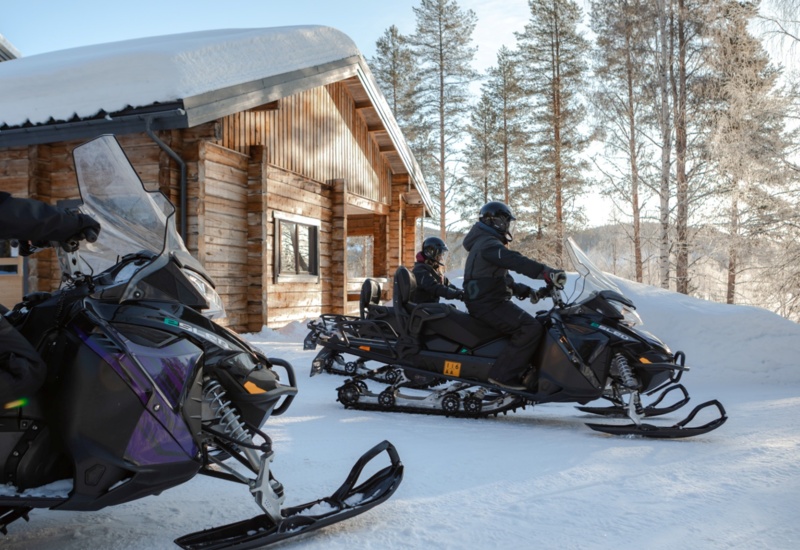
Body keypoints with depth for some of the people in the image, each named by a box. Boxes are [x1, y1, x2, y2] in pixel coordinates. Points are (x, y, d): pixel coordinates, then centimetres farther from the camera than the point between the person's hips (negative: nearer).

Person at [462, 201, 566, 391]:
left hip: (485, 302, 11)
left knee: (530, 324, 17)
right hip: (488, 304, -11)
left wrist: (527, 291, 14)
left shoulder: (485, 243, 22)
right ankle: (503, 374, -21)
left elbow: (503, 279, 25)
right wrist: (547, 272, -40)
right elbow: (516, 261, -31)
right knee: (531, 329, -22)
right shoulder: (489, 245, -13)